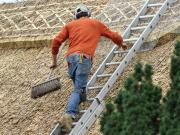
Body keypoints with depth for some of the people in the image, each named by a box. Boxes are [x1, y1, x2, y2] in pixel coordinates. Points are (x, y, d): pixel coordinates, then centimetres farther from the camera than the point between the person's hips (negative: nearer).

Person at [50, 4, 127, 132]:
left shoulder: (70, 25, 24)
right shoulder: (96, 24, 22)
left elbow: (56, 42, 15)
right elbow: (114, 36, 31)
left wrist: (54, 61, 26)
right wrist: (122, 44, 53)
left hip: (71, 58, 3)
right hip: (84, 58, -3)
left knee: (79, 86, 22)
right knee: (78, 89, -9)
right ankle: (70, 114, -27)